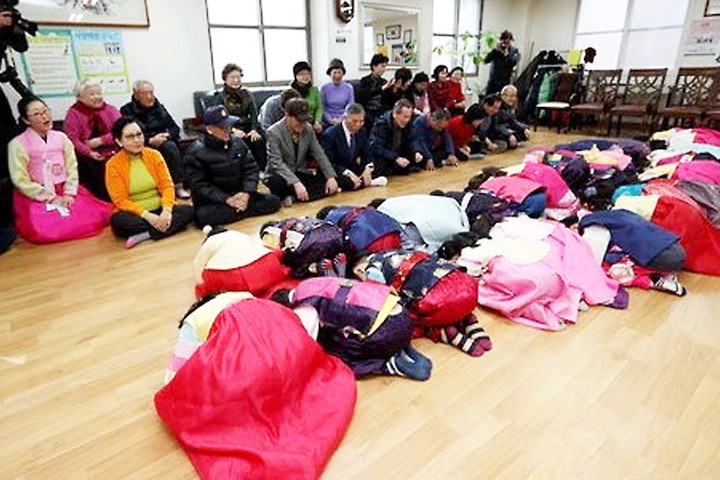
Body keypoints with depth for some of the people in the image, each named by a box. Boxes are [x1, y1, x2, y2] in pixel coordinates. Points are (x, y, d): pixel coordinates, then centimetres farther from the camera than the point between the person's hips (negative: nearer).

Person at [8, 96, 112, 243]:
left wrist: (69, 193, -11)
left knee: (99, 214, -19)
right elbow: (20, 180, -7)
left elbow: (72, 167, 4)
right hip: (36, 196, -3)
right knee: (43, 229, -29)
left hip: (65, 191, 4)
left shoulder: (61, 137, 8)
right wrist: (50, 197, -14)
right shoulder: (18, 144, -4)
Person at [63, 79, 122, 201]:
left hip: (112, 153, 2)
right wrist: (89, 153, -18)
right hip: (88, 157, -2)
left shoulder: (110, 110, 15)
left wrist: (101, 140, -11)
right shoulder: (73, 113, 7)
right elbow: (72, 138, -4)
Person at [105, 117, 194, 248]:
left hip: (159, 209, 3)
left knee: (189, 210, -23)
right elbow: (121, 200, -10)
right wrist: (147, 215, -24)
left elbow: (167, 185, -2)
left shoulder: (154, 155, 2)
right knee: (117, 220, -35)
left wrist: (166, 210, -21)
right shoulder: (113, 164, -6)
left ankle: (145, 235, -27)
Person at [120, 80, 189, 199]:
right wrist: (150, 140, -20)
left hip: (162, 143, 4)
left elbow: (175, 128, 12)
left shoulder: (159, 107, 16)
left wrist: (167, 135, -10)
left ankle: (178, 186, -31)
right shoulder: (127, 110, 2)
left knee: (171, 147, -31)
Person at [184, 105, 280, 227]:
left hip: (238, 196, 4)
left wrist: (247, 193, -15)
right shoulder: (196, 151, -10)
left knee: (273, 201, -10)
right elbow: (199, 185, -13)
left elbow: (251, 169, 3)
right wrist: (227, 199, -23)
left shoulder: (237, 142, 3)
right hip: (211, 203, -4)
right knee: (202, 217, -36)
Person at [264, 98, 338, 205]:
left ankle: (293, 197, -18)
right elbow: (277, 163, -25)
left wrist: (331, 177, -15)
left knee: (330, 184, -14)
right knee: (277, 182, -40)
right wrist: (296, 183, -38)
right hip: (280, 175, -5)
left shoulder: (308, 129, -1)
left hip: (300, 173, 5)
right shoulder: (274, 132, -17)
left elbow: (319, 154, 0)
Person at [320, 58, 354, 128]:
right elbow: (323, 107, 6)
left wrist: (341, 119, -8)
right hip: (328, 123, 0)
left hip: (343, 122, 0)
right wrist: (330, 119, -9)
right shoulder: (324, 88, 5)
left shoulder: (349, 88, 4)